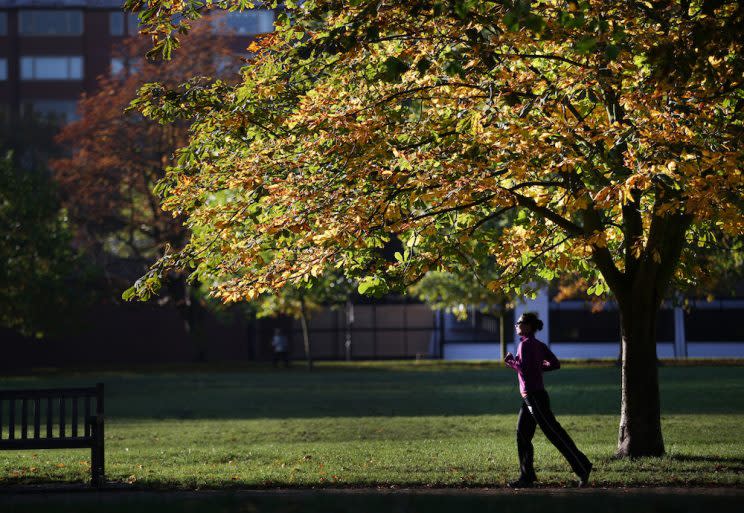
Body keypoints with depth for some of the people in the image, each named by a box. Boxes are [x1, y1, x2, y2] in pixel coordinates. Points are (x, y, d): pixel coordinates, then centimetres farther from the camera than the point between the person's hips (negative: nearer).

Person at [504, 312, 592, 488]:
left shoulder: (526, 344, -14)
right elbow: (555, 364, 13)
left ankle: (583, 468, -4)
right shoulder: (539, 345, 13)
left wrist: (511, 361, -6)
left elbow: (524, 370, -22)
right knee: (522, 435, 9)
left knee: (555, 434, -7)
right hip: (531, 397, 10)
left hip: (534, 397, -10)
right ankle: (526, 477, 11)